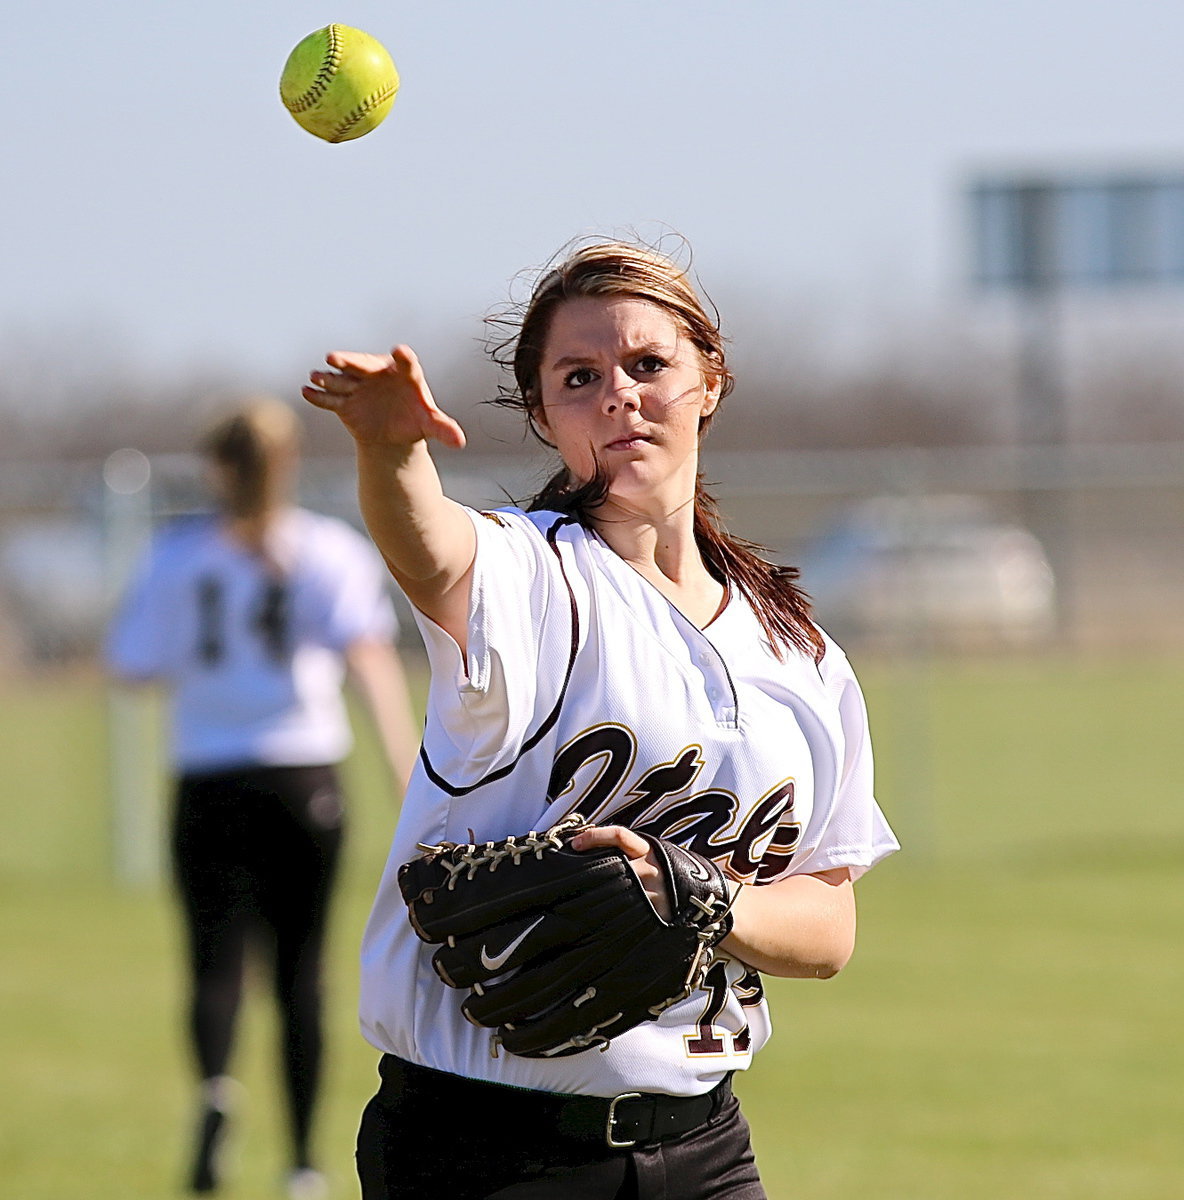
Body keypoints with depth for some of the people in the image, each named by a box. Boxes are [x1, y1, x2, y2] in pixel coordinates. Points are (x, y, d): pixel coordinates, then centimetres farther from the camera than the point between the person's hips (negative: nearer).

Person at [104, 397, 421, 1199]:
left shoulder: (178, 555, 3)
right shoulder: (332, 551, 1)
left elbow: (133, 666, 6)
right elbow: (369, 652, -13)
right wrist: (410, 767, -20)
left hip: (209, 781, 0)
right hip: (304, 773, 0)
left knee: (217, 958, -3)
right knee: (300, 970, 11)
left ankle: (216, 1086, -34)